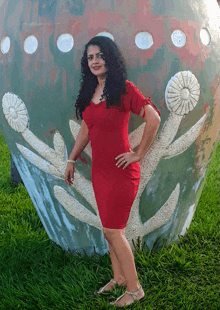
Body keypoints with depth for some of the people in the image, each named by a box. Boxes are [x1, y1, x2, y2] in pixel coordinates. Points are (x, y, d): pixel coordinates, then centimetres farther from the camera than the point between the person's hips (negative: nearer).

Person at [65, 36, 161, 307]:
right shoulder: (90, 92, 10)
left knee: (112, 230, -3)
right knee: (109, 229, 14)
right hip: (99, 169, 7)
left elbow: (153, 117, -15)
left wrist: (139, 154, -12)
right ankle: (118, 278, 31)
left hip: (121, 170, -7)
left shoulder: (124, 88, -12)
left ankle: (134, 289, 12)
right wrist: (72, 160, 18)